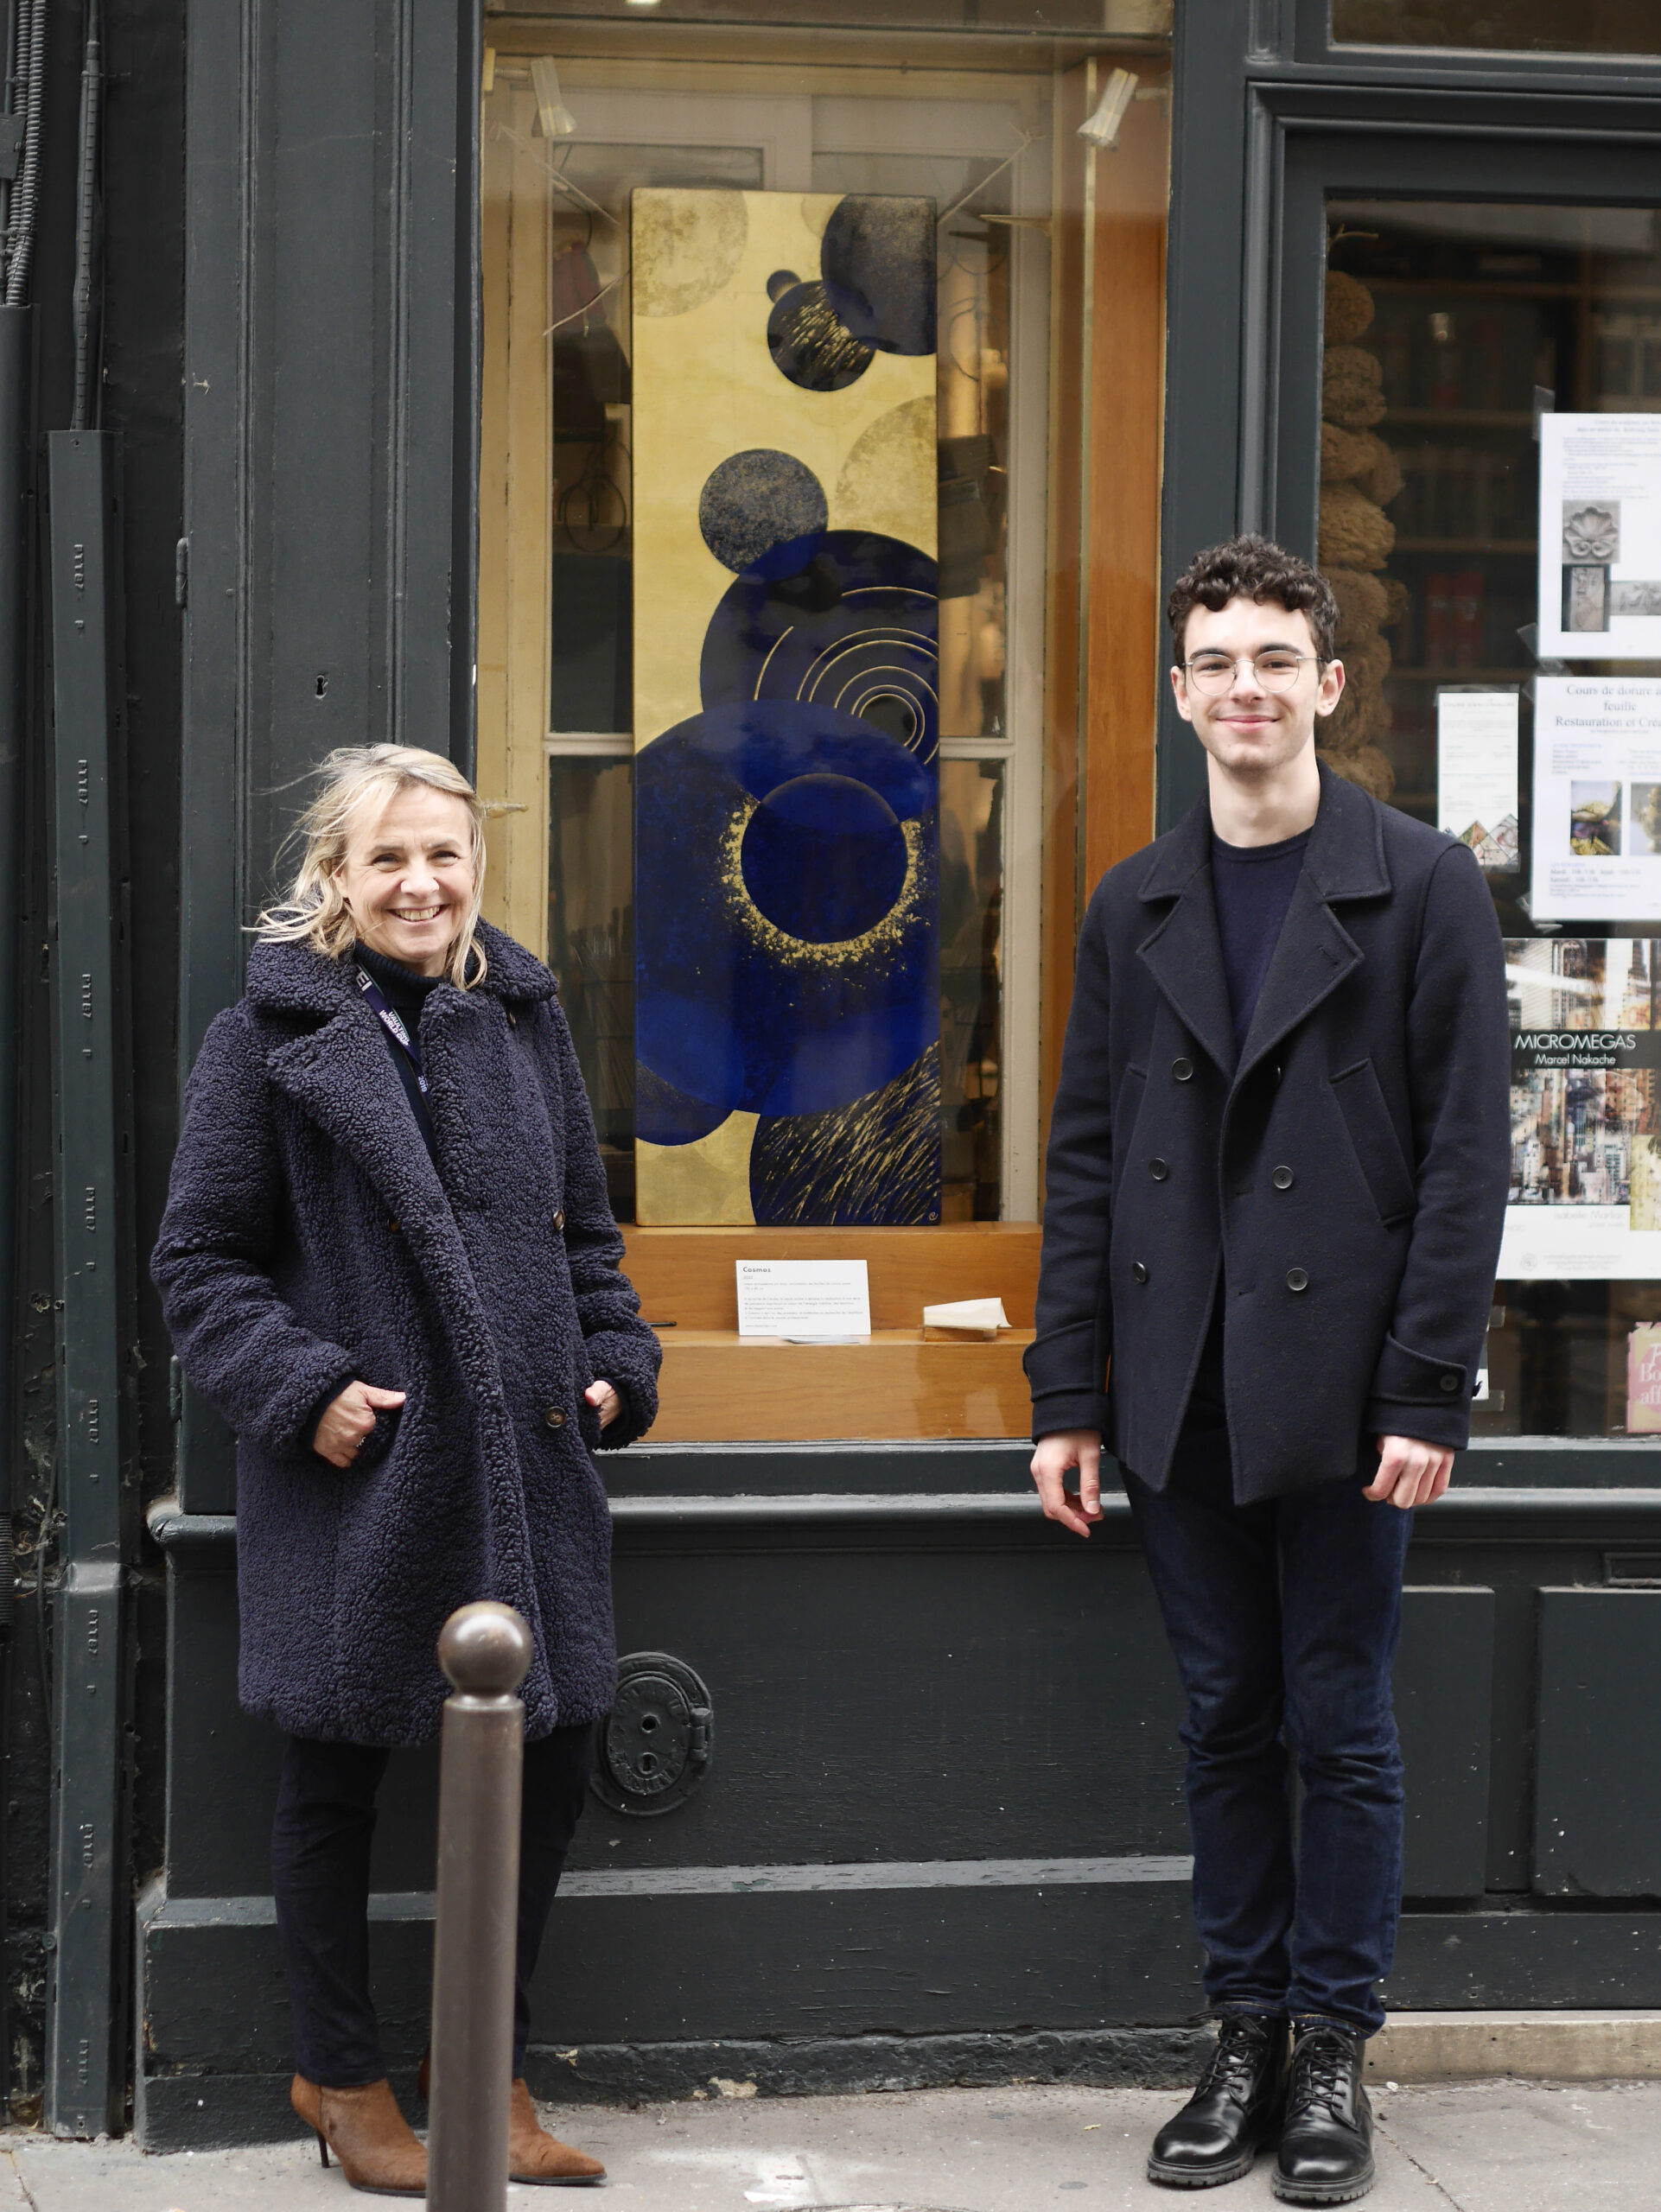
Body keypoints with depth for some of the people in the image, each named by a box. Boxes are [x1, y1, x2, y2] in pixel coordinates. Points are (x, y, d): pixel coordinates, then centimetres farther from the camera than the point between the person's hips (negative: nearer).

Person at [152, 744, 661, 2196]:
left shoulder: (523, 1022, 10)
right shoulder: (270, 1039, -3)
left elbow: (584, 1230, 18)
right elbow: (202, 1262, -3)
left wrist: (616, 1366, 5)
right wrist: (299, 1387, -14)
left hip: (525, 1458, 5)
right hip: (355, 1475, -4)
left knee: (553, 1757, 7)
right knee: (337, 1777, 7)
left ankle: (495, 2070, 25)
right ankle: (343, 2078, 25)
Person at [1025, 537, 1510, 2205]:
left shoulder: (1420, 887, -1)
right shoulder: (1134, 908, 10)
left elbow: (1466, 1157, -5)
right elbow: (1084, 1161, 10)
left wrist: (1426, 1398, -12)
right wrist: (1071, 1398, 4)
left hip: (1339, 1393, -3)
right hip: (1182, 1401, 4)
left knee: (1340, 1727, 4)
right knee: (1226, 1724, 10)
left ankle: (1332, 2052, 16)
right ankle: (1245, 2042, 20)